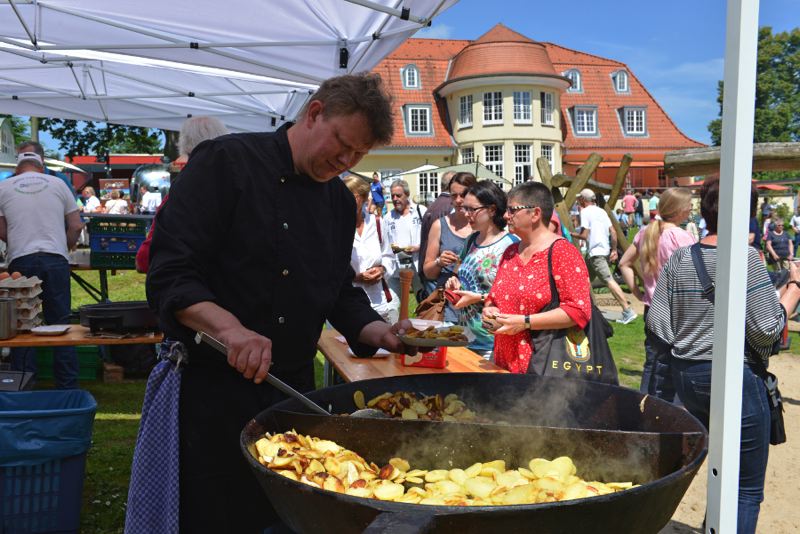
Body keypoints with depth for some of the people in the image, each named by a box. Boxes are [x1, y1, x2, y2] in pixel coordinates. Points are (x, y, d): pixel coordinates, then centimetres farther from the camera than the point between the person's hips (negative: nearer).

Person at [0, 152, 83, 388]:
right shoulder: (58, 184, 10)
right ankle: (67, 386, 9)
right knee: (61, 325, 6)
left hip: (20, 261, 0)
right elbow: (76, 226, 7)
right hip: (56, 259, 0)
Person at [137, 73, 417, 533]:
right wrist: (228, 326, -32)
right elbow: (170, 273, -17)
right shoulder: (226, 163, -10)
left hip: (294, 390, 6)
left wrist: (379, 333, -3)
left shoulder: (340, 201, 9)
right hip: (213, 390, -5)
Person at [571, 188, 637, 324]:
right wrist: (614, 250, 10)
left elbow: (584, 235, -13)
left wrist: (572, 234, 5)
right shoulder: (601, 211, 14)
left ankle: (628, 311, -17)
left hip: (595, 252, -9)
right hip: (605, 251, 9)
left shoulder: (585, 212, -7)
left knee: (609, 281, -12)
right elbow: (613, 232, 8)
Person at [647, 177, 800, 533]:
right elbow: (767, 329, -14)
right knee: (747, 487, 7)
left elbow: (656, 323, 1)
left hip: (686, 374, 7)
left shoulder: (679, 259, 1)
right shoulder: (746, 257, -14)